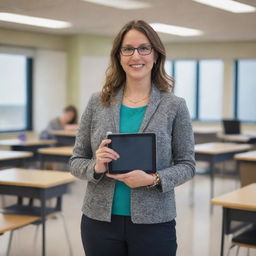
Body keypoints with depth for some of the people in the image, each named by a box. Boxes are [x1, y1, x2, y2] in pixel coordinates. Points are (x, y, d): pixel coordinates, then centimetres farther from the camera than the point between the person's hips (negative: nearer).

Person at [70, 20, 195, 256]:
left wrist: (153, 179, -17)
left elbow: (187, 165, 0)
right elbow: (76, 162, 5)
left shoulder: (175, 106, -3)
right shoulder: (97, 103, 2)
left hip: (153, 222, -1)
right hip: (99, 220, 2)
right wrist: (96, 167, -16)